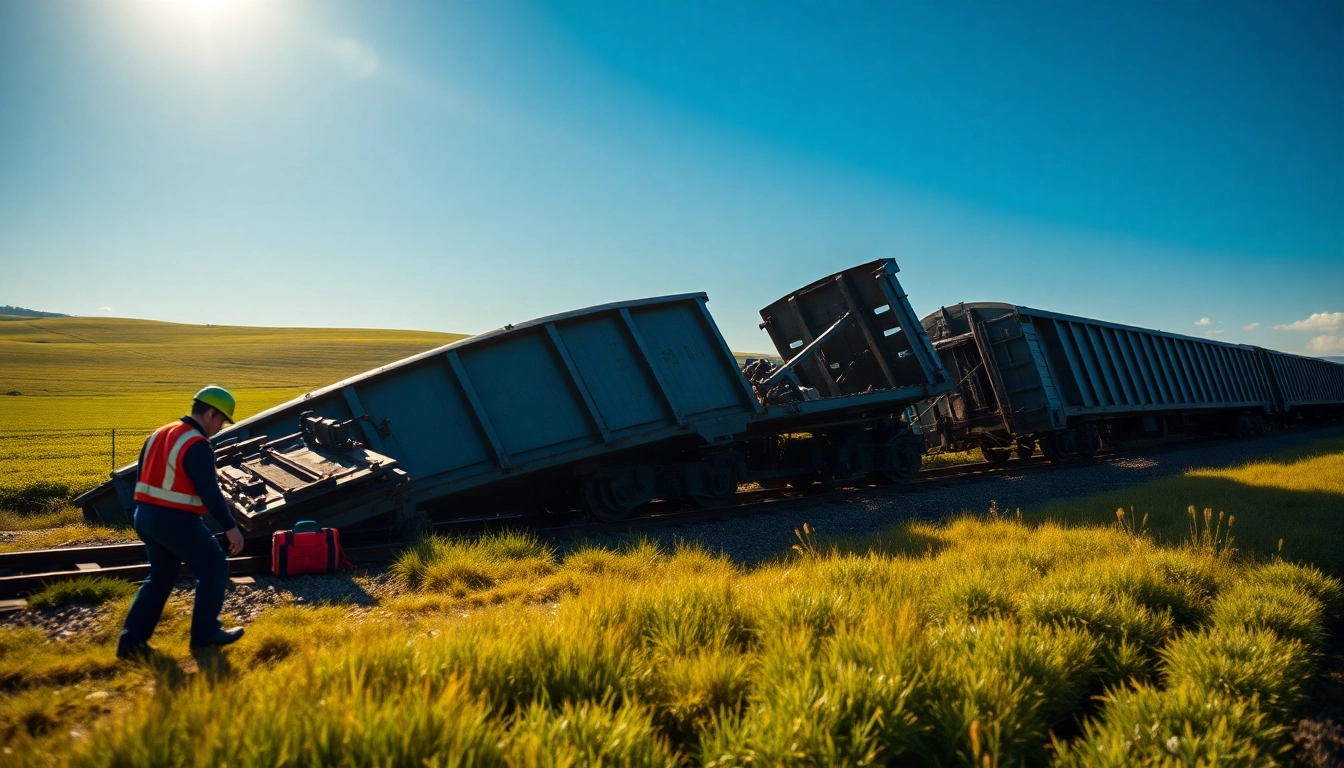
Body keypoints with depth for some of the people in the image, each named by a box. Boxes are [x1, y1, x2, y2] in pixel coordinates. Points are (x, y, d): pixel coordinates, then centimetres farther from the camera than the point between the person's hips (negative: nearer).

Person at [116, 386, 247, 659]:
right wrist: (230, 527, -16)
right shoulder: (197, 445, -18)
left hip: (146, 516, 9)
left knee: (161, 576, 21)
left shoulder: (159, 434, 11)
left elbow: (142, 477, 17)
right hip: (176, 521, -9)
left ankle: (131, 640, 17)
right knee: (214, 568, 7)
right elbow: (209, 491, -21)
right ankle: (204, 633, 13)